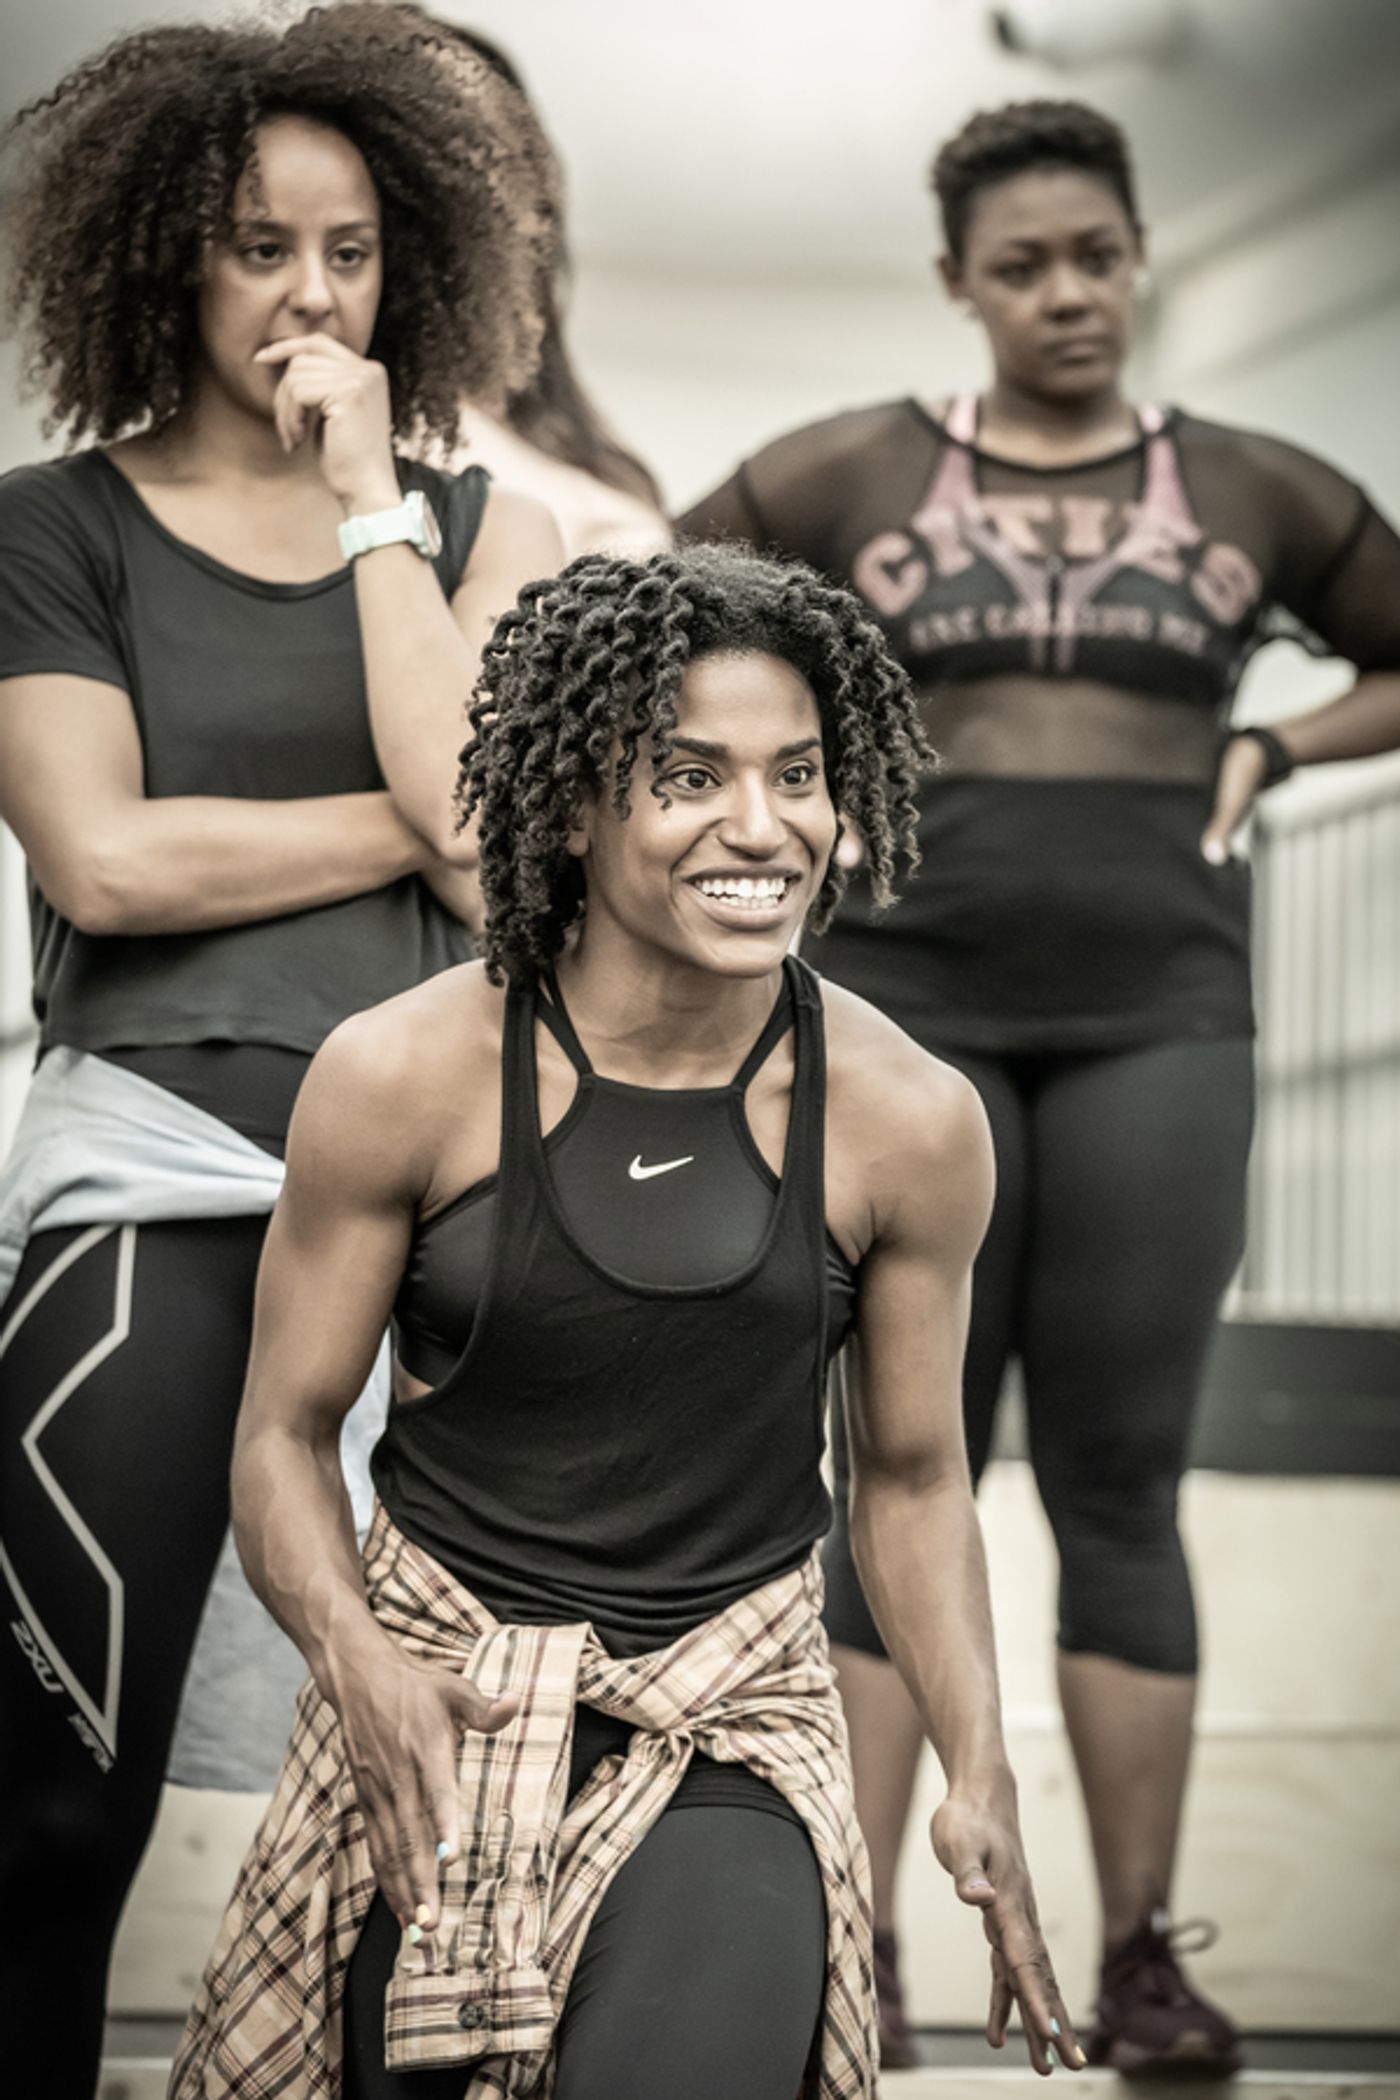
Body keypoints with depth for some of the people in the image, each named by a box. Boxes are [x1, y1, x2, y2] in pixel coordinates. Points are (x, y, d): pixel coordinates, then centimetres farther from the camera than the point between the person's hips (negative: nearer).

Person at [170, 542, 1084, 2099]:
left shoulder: (910, 1123, -5)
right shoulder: (401, 1078, -9)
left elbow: (910, 1475, 8)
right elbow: (284, 1433, -1)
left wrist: (979, 1777, -2)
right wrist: (357, 1661, -19)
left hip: (735, 1737, 0)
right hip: (437, 1710, 0)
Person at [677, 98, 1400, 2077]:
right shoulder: (845, 476, 5)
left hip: (1156, 1023, 1)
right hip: (913, 1015, 0)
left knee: (1120, 1490, -1)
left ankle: (1141, 1956, 5)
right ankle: (860, 1949, 1)